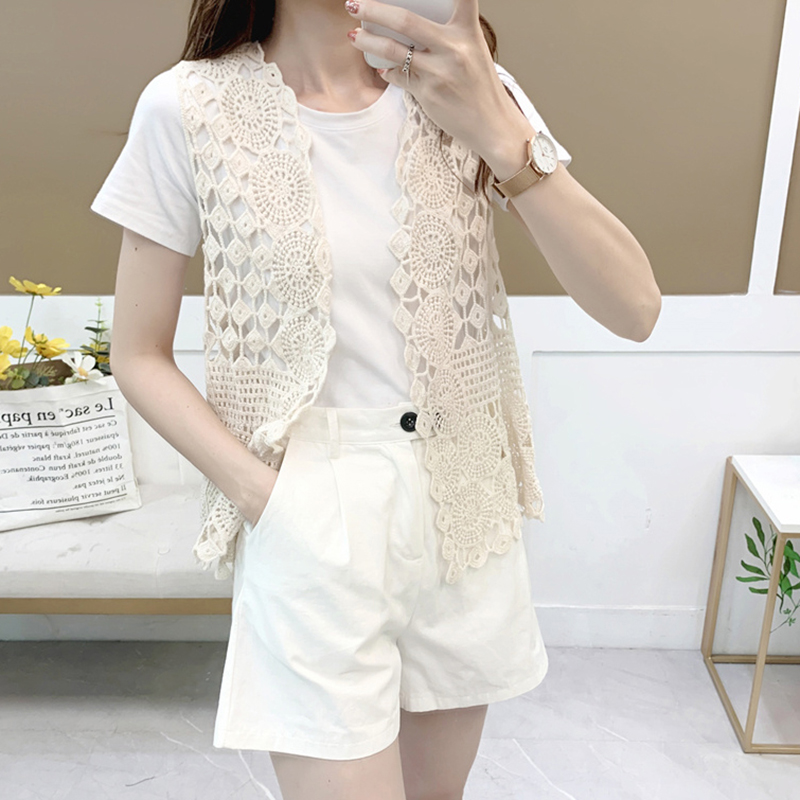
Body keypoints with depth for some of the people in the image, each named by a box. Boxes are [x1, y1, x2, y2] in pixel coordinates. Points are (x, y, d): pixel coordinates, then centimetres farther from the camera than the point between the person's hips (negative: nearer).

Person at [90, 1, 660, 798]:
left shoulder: (462, 88, -3)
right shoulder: (188, 108, -8)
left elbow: (633, 307, -12)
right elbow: (140, 357, -2)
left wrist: (500, 134, -24)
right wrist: (267, 497, -14)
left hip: (464, 506, 4)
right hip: (313, 530, -3)